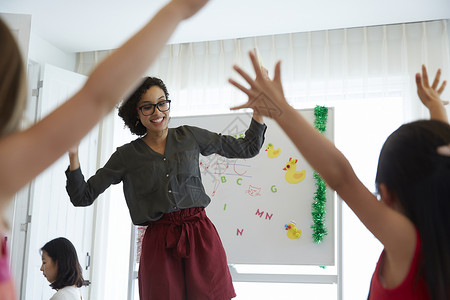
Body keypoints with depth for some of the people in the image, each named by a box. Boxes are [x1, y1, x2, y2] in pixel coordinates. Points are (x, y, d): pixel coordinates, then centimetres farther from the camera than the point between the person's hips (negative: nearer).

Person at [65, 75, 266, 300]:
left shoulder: (190, 136, 10)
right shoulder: (127, 155, 7)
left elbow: (247, 148, 15)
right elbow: (83, 196, 6)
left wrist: (259, 110, 2)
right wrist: (73, 156, -7)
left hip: (201, 235, 1)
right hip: (158, 243, 0)